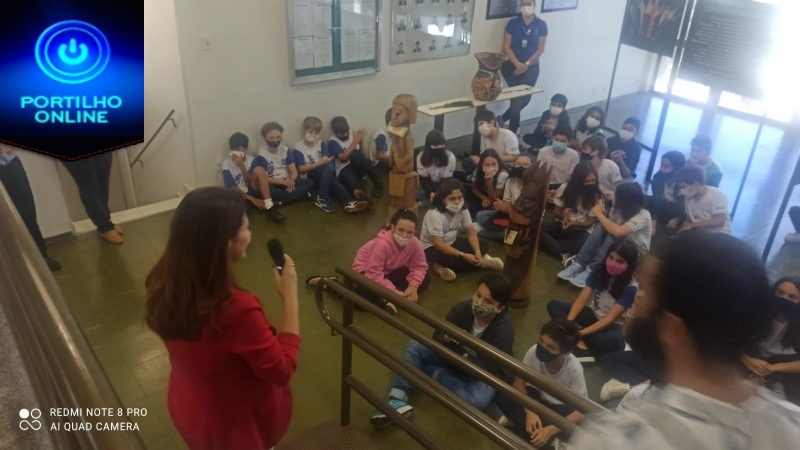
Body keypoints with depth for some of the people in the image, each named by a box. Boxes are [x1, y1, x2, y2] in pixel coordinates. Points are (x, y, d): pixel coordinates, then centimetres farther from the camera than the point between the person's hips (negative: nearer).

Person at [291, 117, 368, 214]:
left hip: (323, 175, 5)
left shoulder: (320, 144, 11)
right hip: (308, 178, -5)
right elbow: (301, 169, -14)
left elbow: (327, 160, 0)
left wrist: (326, 161, -24)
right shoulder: (298, 148, -6)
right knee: (329, 167, -31)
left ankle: (348, 202, -43)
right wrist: (319, 163, -22)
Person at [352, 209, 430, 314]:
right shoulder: (381, 244, -37)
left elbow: (419, 267, -11)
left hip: (391, 270, 7)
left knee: (425, 279, -12)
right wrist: (395, 293, -34)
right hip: (366, 270, -6)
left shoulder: (415, 243, -22)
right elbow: (374, 275, -34)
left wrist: (413, 286, -28)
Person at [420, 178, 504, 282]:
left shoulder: (462, 209, -9)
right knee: (457, 260, -33)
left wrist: (478, 252, -21)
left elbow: (471, 232, -4)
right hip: (432, 248, -6)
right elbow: (438, 244, -31)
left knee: (482, 246, -7)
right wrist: (463, 256, -34)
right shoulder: (435, 214, -29)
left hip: (451, 242, 7)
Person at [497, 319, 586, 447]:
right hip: (537, 396, 3)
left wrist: (550, 430, -37)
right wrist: (530, 412, -28)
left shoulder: (574, 369, -31)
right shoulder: (534, 351, -26)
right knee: (504, 400, -24)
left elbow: (581, 411, -27)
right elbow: (519, 382, -14)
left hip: (561, 407, -3)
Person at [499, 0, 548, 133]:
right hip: (512, 65, -1)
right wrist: (518, 64, -18)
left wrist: (526, 65, -12)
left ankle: (503, 118, 15)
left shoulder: (541, 25, -1)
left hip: (531, 66, 1)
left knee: (525, 98, -7)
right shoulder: (512, 23, -4)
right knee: (517, 97, -3)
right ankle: (513, 132, 14)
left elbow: (540, 49, -1)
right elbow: (506, 47, -6)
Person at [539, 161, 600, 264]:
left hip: (581, 230, -2)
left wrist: (574, 223, -25)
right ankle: (563, 255, -38)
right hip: (562, 225, 2)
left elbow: (590, 222, -4)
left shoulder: (596, 196, -7)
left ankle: (548, 243, -31)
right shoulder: (565, 187, -4)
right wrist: (563, 215, -23)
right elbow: (557, 212, 3)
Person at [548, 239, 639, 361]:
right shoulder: (599, 272, -8)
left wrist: (580, 333, -33)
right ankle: (582, 347, -32)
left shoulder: (631, 288, -20)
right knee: (553, 305, -17)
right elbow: (581, 300, -13)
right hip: (592, 314, 5)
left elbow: (609, 318, -24)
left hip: (610, 325, -5)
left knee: (616, 342, -41)